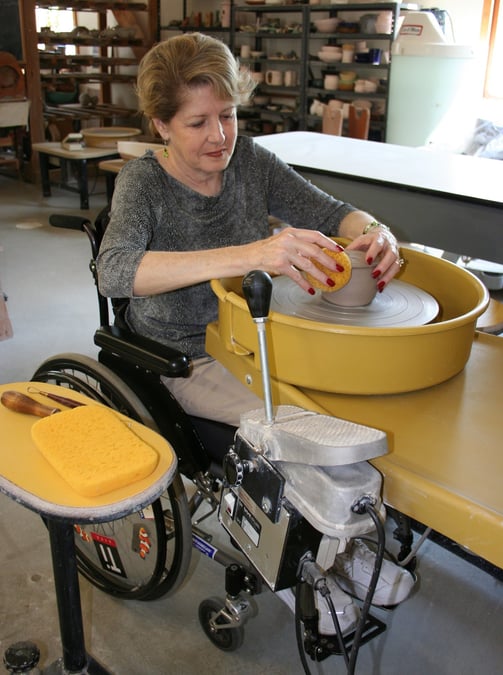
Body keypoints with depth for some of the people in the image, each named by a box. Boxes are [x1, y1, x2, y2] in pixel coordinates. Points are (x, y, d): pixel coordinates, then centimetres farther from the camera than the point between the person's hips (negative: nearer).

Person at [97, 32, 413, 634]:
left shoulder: (249, 160, -1)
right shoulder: (144, 181, -16)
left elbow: (331, 212, -1)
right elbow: (115, 271, -35)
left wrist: (375, 232, -27)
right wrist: (246, 255, -48)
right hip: (184, 359, -5)